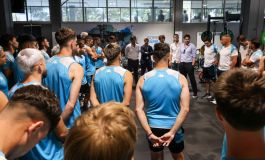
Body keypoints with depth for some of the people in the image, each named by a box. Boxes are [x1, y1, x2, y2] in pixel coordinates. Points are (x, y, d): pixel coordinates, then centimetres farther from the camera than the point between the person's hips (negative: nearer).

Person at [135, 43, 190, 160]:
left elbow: (138, 109, -13)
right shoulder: (180, 78, -10)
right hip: (174, 127, 0)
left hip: (153, 128, 1)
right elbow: (185, 109, -17)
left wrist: (149, 133, -14)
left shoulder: (143, 79, -8)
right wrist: (172, 132, -16)